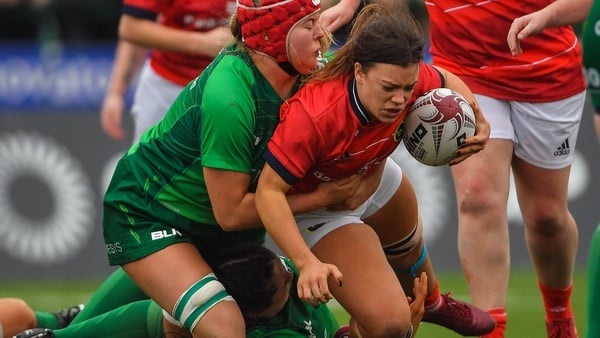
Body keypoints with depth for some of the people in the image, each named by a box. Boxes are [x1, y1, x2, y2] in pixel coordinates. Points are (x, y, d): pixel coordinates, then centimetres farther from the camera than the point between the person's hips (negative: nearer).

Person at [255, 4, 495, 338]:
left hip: (374, 179, 6)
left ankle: (431, 302, 73)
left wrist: (477, 119, -24)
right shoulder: (312, 116, -45)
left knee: (408, 248, 37)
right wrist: (307, 262, -48)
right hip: (315, 207, -6)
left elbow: (448, 83, -4)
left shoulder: (410, 80, -29)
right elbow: (270, 190, -38)